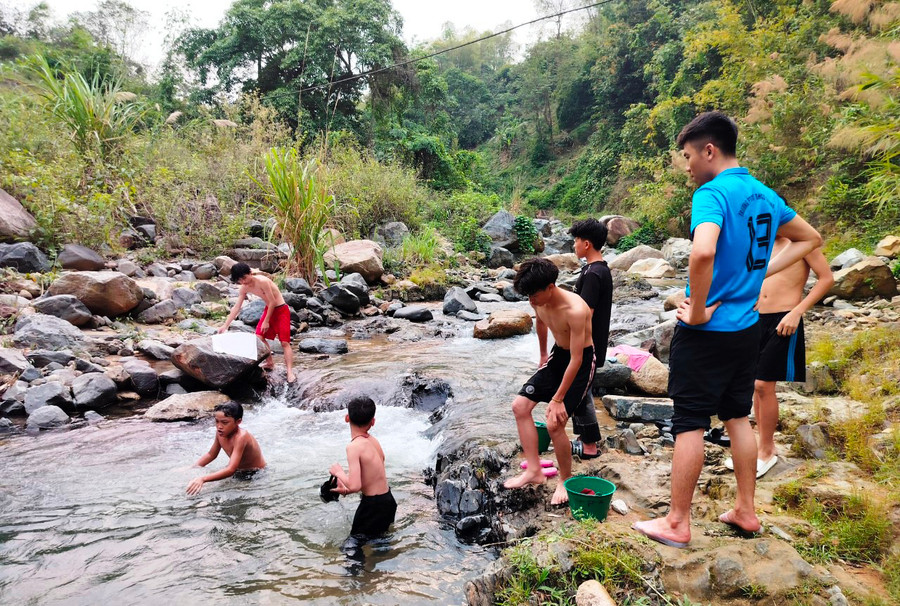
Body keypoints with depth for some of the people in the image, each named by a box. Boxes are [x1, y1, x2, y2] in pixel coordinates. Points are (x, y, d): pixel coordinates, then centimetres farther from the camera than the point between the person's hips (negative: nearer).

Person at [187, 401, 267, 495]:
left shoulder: (241, 436, -33)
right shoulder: (220, 432, -11)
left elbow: (231, 470, -41)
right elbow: (211, 455, 9)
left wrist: (203, 479, -49)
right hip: (239, 471, 7)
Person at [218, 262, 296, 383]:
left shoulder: (262, 281, -27)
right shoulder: (244, 288, -3)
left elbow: (273, 302, -22)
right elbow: (236, 307, 1)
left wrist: (266, 321, -16)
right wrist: (225, 325, -3)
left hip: (281, 310, -8)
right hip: (269, 309, 8)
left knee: (285, 342, -13)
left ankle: (290, 372, -17)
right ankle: (270, 363, 22)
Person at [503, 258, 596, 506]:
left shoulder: (575, 310, -33)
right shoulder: (540, 302, -10)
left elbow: (576, 360, -29)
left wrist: (557, 399, -24)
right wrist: (543, 354, 26)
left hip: (582, 362, -8)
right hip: (557, 356, 8)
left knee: (554, 423, -16)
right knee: (520, 405, -1)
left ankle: (566, 480, 9)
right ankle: (534, 470, 9)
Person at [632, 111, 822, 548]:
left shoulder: (712, 194, -17)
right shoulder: (764, 196, 9)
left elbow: (703, 252, -37)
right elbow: (810, 238, 24)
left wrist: (697, 310, -23)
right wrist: (761, 272, 13)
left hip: (706, 332, -8)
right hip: (747, 327, 8)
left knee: (689, 424, 1)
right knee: (737, 417, 18)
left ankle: (677, 524, 11)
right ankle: (746, 511, 30)